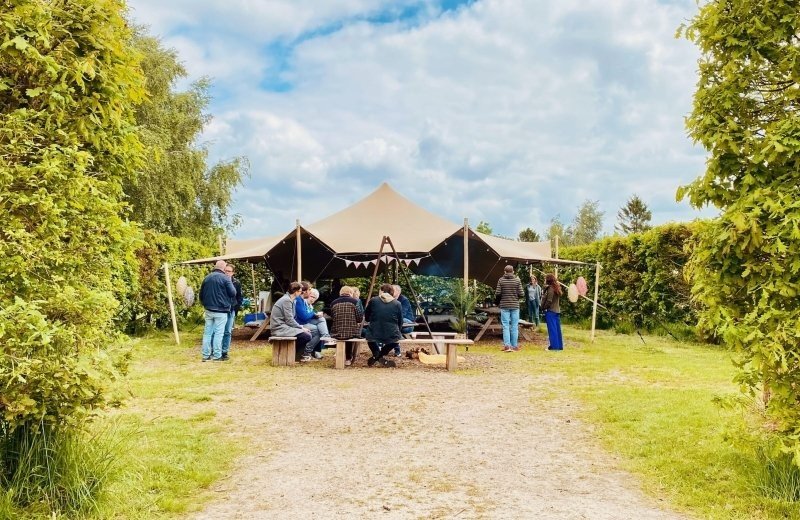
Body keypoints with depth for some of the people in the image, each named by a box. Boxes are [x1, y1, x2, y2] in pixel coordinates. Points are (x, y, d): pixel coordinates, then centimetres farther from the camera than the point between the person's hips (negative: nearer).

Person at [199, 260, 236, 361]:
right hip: (221, 311, -6)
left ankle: (206, 355, 11)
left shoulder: (207, 278, 10)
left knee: (207, 332, 9)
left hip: (208, 310, 6)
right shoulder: (225, 278, -10)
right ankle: (217, 356, -2)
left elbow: (201, 294, 16)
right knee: (218, 333, -3)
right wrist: (231, 284, 8)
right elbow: (233, 293, -10)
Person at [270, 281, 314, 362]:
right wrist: (301, 328, -8)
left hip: (283, 326, 10)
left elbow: (290, 319, 15)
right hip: (280, 328, -10)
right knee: (307, 336, -17)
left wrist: (301, 327, 3)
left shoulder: (289, 299, 15)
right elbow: (289, 320, -18)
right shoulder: (286, 300, -16)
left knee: (307, 332, 6)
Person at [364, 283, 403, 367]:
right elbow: (400, 323, 10)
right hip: (392, 337, 0)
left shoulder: (373, 301, 4)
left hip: (374, 336, 1)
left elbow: (366, 318, 15)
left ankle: (376, 356, 16)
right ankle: (379, 356, 18)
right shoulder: (397, 304, 4)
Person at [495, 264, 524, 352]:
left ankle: (507, 345, -5)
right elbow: (521, 294, -4)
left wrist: (497, 297, 15)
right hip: (515, 305, 1)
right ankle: (514, 346, 9)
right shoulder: (517, 280, -1)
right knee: (514, 326, 7)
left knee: (506, 326, 2)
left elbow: (497, 293, -7)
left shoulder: (501, 280, -3)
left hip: (504, 306, -1)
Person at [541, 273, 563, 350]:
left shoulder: (550, 288, -14)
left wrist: (544, 308, -7)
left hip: (550, 311, -8)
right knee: (557, 329, 11)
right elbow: (559, 301, 13)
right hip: (557, 311, 8)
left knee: (552, 329, -4)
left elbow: (549, 301, -16)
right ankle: (559, 346, 16)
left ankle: (554, 346, -3)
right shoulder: (557, 288, 12)